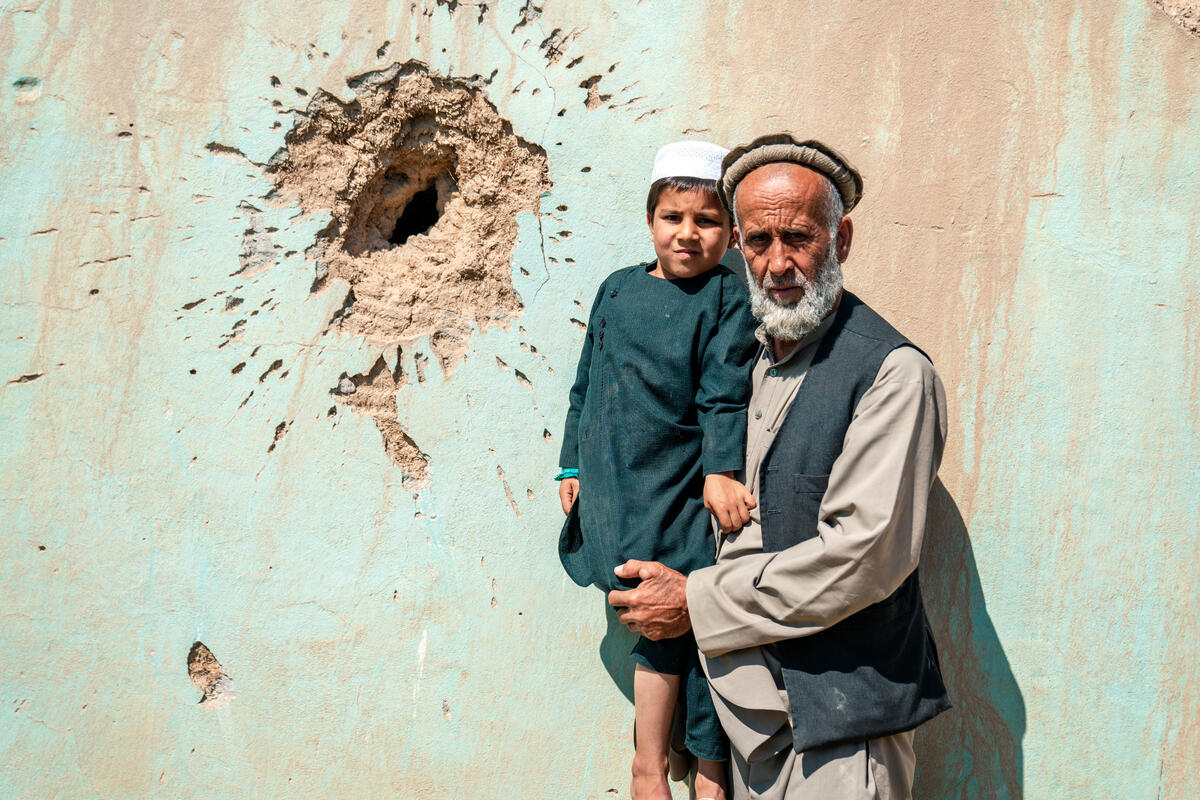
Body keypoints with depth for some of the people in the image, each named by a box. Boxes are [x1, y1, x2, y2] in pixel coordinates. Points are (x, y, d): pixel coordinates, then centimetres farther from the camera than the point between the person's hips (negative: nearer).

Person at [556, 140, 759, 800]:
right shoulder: (617, 290, 10)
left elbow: (725, 396, -11)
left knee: (693, 627, 2)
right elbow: (586, 386, 16)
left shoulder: (727, 299, -3)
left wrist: (719, 472, -21)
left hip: (684, 497, -3)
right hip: (618, 489, 4)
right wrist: (574, 465, 13)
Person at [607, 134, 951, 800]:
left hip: (839, 722, -7)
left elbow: (861, 557, -22)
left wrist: (696, 602, -16)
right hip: (753, 706, 7)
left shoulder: (893, 372, -16)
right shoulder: (755, 362, 10)